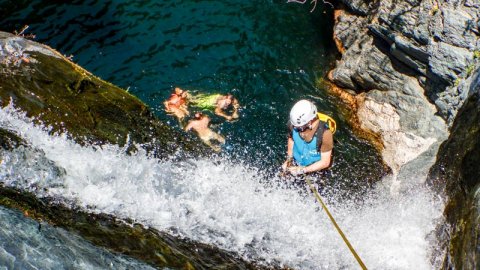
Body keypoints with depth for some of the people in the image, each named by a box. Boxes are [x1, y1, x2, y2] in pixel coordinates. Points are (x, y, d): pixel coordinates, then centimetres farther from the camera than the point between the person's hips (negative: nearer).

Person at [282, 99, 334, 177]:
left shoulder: (324, 133, -34)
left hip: (314, 170, -3)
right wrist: (289, 158, -6)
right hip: (295, 164, 4)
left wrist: (302, 170, -27)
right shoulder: (294, 124, -23)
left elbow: (325, 162, -25)